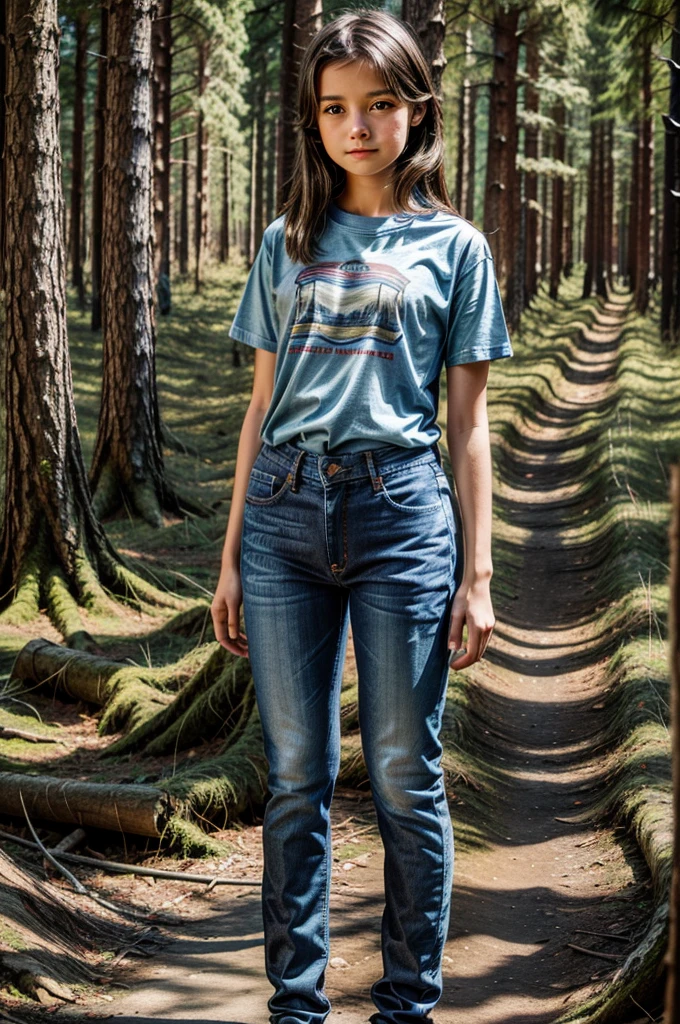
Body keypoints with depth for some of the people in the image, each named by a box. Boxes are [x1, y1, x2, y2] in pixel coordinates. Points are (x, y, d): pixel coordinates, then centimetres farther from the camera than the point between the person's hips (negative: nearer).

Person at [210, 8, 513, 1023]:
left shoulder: (453, 246, 7)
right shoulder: (287, 244, 13)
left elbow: (468, 423, 6)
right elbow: (262, 406, 14)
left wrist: (477, 574, 1)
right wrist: (232, 557, 11)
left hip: (401, 510, -2)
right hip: (285, 513, 2)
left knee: (404, 777, 2)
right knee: (296, 776, 6)